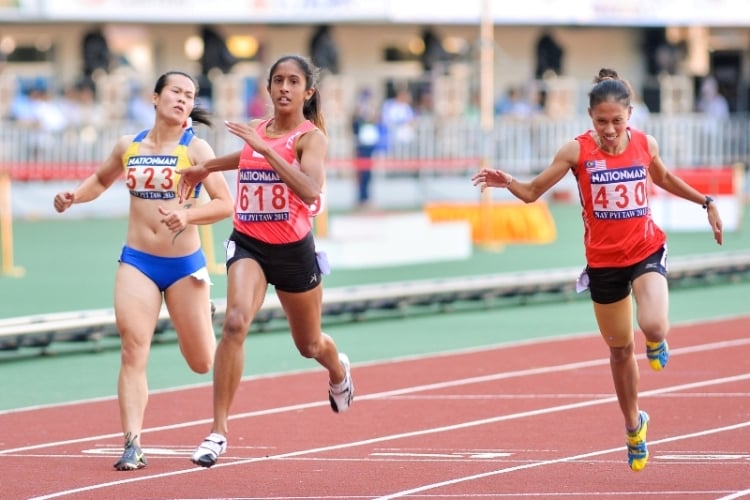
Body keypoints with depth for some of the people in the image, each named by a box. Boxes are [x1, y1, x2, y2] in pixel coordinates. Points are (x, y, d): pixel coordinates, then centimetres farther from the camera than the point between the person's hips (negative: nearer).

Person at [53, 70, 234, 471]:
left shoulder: (195, 149, -7)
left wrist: (188, 215, -29)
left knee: (201, 363, 11)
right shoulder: (128, 146, 4)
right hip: (137, 262, 2)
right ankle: (132, 445, -14)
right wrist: (74, 196, 4)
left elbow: (225, 204, -12)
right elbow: (101, 180, 24)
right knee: (133, 353, -13)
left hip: (184, 264, -2)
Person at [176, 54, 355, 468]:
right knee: (234, 322, -26)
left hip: (293, 248, -2)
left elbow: (310, 189, -30)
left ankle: (338, 372, 59)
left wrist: (263, 148, -33)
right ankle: (219, 430, -24)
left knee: (309, 344, 19)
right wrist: (206, 167, 26)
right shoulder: (257, 131, 4)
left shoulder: (311, 137, -11)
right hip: (248, 243, 2)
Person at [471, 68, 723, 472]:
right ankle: (634, 426, 33)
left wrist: (706, 203, 20)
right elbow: (533, 192, -8)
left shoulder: (644, 144, -4)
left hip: (645, 251, 0)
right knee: (620, 349, 12)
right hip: (603, 261, 0)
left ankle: (655, 343, 14)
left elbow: (664, 178, 19)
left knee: (654, 326, -26)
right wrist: (507, 183, -28)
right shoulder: (577, 151, -11)